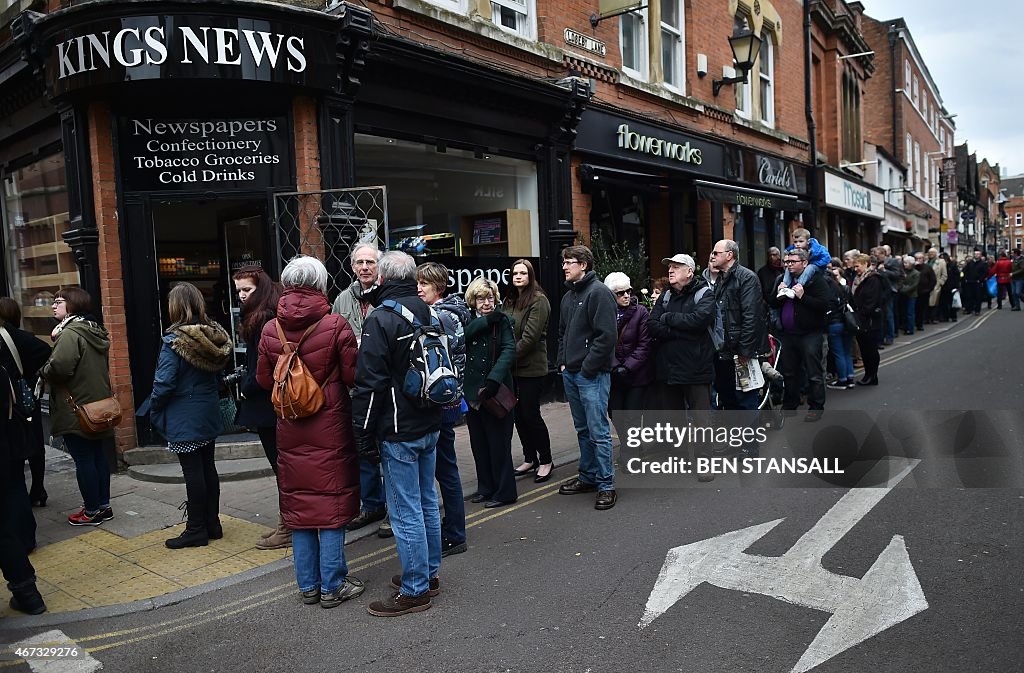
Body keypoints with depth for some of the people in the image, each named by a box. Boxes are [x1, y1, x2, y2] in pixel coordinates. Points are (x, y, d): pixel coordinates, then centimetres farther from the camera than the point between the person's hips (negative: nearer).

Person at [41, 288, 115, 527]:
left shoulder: (70, 334, -17)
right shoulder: (94, 331, 13)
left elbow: (59, 367, -28)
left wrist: (44, 371, -6)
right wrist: (57, 339, 9)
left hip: (75, 410, -9)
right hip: (97, 405, 9)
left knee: (83, 460, 0)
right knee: (97, 455, 14)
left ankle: (92, 511, 9)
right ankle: (104, 505, 23)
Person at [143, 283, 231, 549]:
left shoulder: (174, 340, -18)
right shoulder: (215, 335, 2)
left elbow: (164, 383, -18)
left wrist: (153, 409, -3)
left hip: (184, 418, -7)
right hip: (209, 414, 7)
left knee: (193, 472, 1)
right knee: (208, 467, 14)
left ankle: (196, 530, 11)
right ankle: (213, 524, 23)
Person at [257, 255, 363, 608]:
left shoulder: (271, 330, -3)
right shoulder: (335, 325, -14)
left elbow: (264, 379, 6)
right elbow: (352, 375, -10)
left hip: (290, 430, 3)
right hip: (331, 425, -3)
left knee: (298, 504, 13)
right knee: (332, 503, 6)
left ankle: (308, 586, 22)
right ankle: (332, 586, 12)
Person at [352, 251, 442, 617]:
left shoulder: (380, 319, -15)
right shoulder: (428, 313, 9)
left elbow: (369, 383, -17)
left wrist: (364, 435, -11)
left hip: (399, 432, -8)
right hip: (430, 424, 8)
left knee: (406, 512, 0)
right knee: (427, 503, 17)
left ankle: (414, 590, 9)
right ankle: (429, 574, 30)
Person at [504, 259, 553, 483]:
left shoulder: (538, 300, -10)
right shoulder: (510, 301, 12)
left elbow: (530, 336, -17)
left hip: (531, 368, -7)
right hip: (512, 368, 7)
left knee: (531, 414, -1)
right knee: (518, 414, 12)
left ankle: (545, 461, 15)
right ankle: (529, 458, 26)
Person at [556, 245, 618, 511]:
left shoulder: (598, 292, -11)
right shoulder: (568, 297, 16)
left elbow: (606, 335, -18)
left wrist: (588, 367, -17)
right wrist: (563, 362, 12)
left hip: (591, 374, -9)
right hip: (570, 374, 9)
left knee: (598, 431, -5)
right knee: (583, 429, 16)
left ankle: (606, 485, 2)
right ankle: (588, 477, 27)